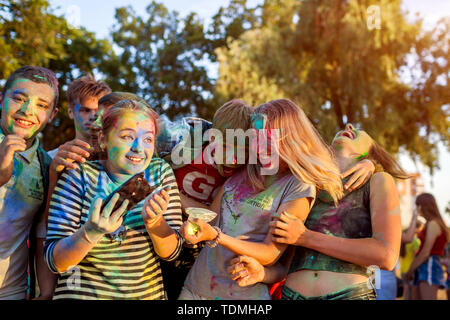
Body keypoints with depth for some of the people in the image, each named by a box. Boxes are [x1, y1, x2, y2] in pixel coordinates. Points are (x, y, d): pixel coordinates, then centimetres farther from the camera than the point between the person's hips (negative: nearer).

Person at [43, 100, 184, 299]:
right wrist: (91, 232, -33)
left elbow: (172, 252, -7)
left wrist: (154, 220, -26)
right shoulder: (79, 175, -14)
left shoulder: (160, 172, -7)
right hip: (83, 294, -2)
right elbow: (54, 261, -16)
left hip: (149, 293, 3)